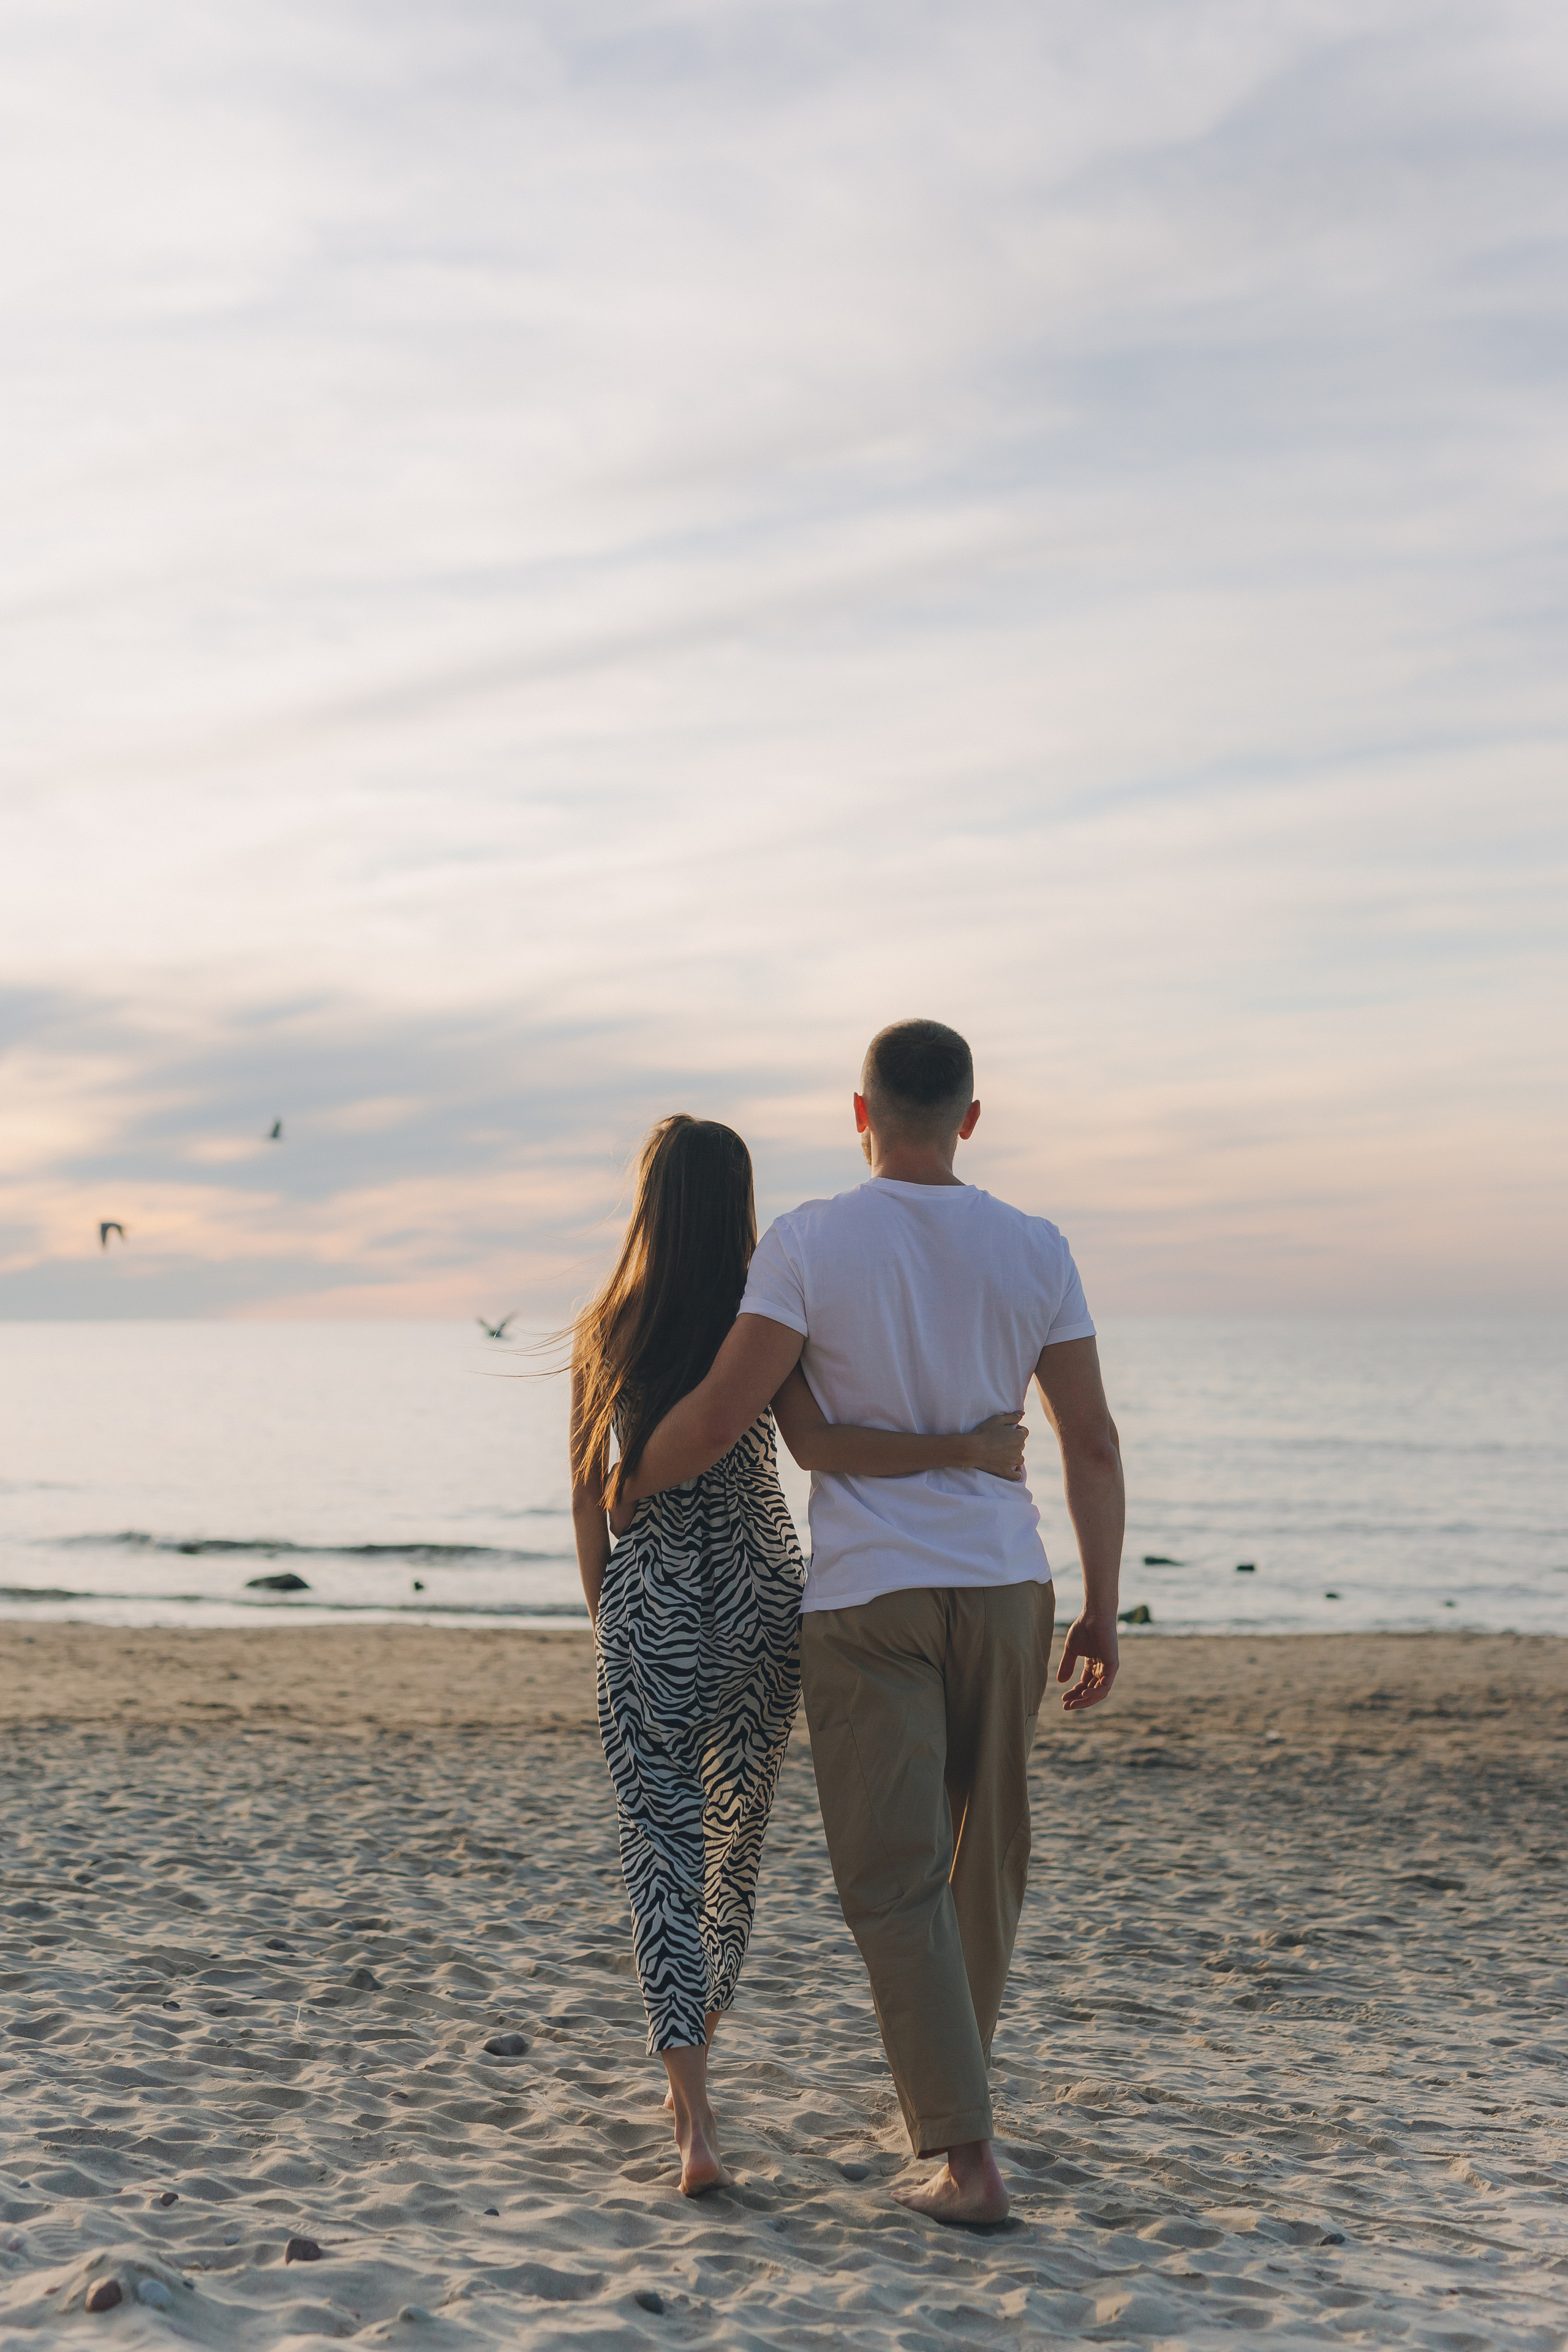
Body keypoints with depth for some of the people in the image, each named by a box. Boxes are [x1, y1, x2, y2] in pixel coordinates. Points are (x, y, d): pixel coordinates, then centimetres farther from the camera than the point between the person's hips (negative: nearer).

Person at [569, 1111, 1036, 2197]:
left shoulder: (606, 1333, -2)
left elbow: (589, 1495, 3)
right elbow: (816, 1444, -26)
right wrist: (970, 1449, -25)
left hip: (649, 1608, 0)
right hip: (764, 1601, 1)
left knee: (663, 1838, -1)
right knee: (739, 1820, 22)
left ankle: (693, 2109, -15)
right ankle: (707, 2008, 44)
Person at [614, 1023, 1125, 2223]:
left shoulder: (809, 1242, -9)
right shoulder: (1034, 1250, 1)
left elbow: (720, 1415, -14)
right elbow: (1093, 1441, 1)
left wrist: (618, 1491, 5)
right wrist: (1102, 1610, 9)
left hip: (865, 1594, -3)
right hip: (1003, 1583, 4)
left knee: (897, 1883, 0)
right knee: (986, 1854, 20)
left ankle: (966, 2156, -7)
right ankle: (950, 2093, 36)